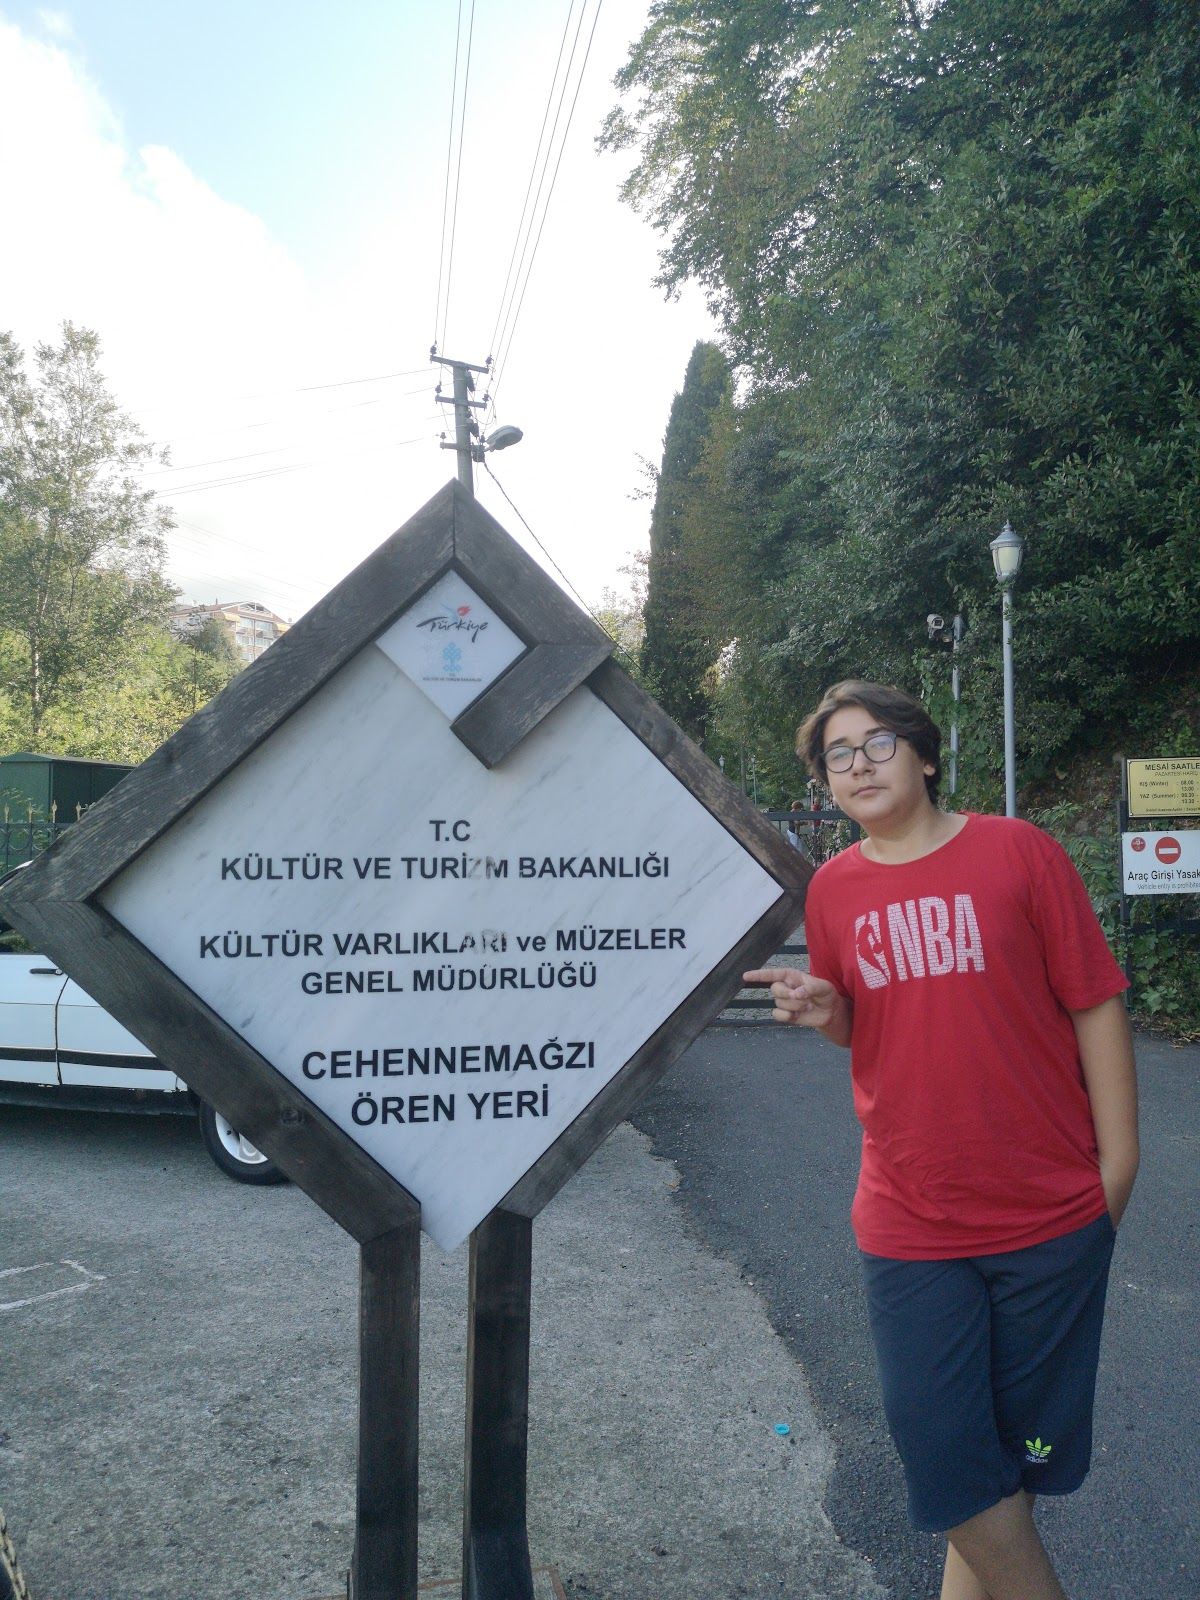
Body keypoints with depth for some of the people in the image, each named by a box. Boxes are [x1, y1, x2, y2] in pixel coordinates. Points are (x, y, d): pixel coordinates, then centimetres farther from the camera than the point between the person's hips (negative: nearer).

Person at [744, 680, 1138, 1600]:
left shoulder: (1016, 851, -6)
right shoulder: (834, 888, 2)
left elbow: (1094, 1004, -4)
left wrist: (1118, 1161, -5)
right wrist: (823, 1010, -9)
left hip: (1050, 1213, -1)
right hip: (910, 1222, 2)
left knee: (1021, 1440, 14)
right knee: (942, 1446, 6)